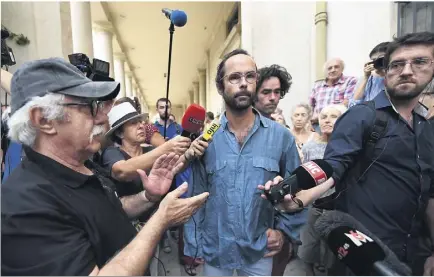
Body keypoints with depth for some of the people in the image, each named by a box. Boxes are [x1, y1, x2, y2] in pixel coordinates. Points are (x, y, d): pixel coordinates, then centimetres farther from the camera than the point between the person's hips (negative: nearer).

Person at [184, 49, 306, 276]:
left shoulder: (280, 135, -9)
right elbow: (196, 194, -4)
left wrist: (284, 229, -5)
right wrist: (193, 244, -1)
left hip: (260, 250, 0)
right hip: (214, 249, 0)